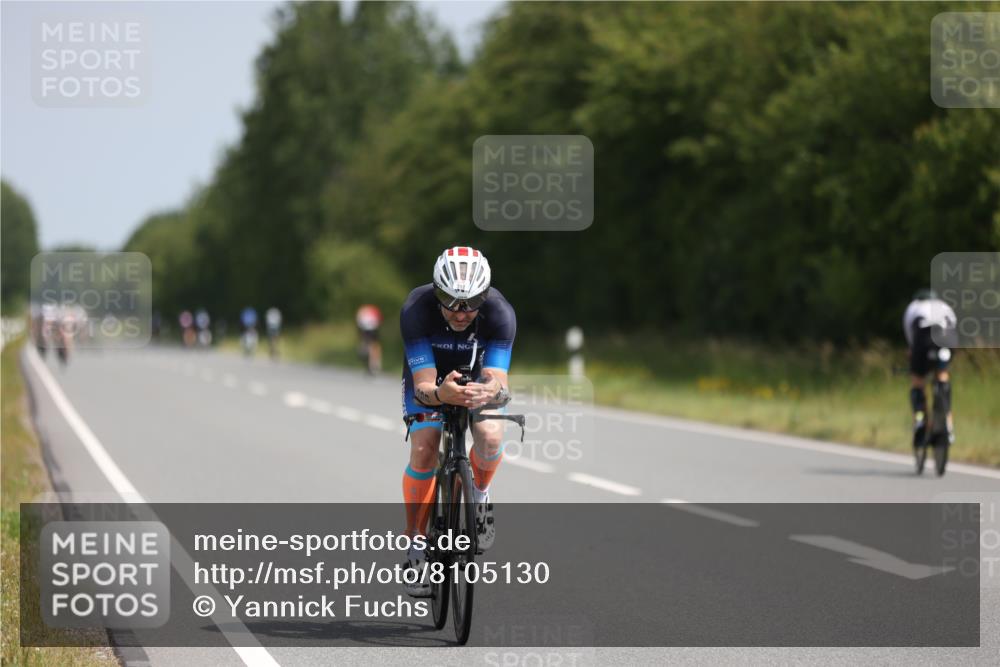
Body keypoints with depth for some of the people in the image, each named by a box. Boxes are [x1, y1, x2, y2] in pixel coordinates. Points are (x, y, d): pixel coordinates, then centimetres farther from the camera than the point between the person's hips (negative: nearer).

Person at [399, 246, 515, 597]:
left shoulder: (499, 313, -33)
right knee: (424, 450, -24)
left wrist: (491, 392, -64)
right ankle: (416, 547, -9)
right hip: (430, 377, 0)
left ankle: (479, 494, 4)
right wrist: (441, 394, -62)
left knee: (490, 438, -29)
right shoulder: (416, 310, -35)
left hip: (477, 375, 0)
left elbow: (498, 381, -40)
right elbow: (423, 386, -38)